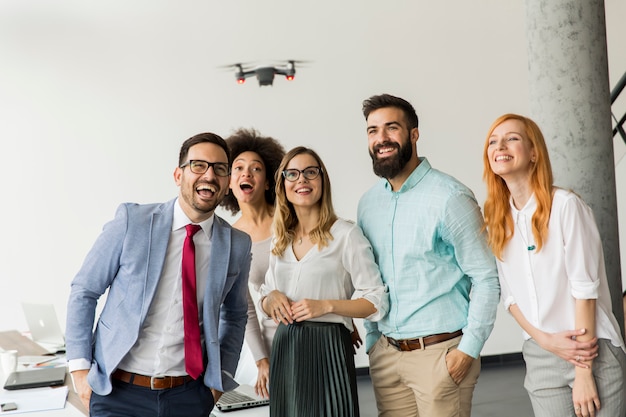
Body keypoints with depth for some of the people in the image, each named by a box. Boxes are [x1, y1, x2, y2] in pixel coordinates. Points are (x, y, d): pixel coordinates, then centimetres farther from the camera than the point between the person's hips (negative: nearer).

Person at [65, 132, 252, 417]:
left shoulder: (237, 244, -1)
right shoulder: (132, 222, -9)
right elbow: (84, 291, -2)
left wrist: (221, 376, 5)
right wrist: (80, 367, -6)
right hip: (117, 392, -2)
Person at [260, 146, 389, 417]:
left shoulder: (346, 234, -7)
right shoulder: (281, 240, 12)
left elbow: (376, 301, -8)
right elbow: (265, 301, 18)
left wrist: (326, 305, -19)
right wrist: (272, 298, -4)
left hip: (327, 346, -5)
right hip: (284, 347, 6)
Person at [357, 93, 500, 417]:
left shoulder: (450, 197, -10)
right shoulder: (367, 204, 8)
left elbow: (487, 279, -11)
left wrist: (468, 351, -13)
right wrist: (373, 341, 11)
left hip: (440, 353, -5)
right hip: (385, 355, 5)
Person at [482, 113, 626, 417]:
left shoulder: (565, 205, -10)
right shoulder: (497, 220, 5)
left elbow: (585, 288, -13)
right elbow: (510, 295, 6)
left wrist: (584, 373, -14)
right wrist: (544, 339, -11)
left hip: (593, 352, -4)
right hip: (539, 356, 4)